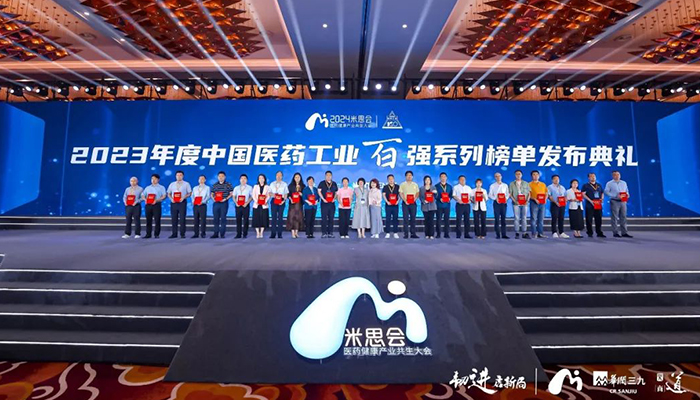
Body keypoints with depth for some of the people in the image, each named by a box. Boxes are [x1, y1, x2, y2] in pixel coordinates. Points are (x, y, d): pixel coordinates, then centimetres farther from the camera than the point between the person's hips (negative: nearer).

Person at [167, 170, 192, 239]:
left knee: (182, 218, -3)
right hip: (174, 202, 3)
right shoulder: (172, 184, 16)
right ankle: (174, 234, 10)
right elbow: (168, 194, 15)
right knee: (174, 219, 3)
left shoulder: (186, 184, 7)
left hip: (182, 202, -3)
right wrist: (171, 198, -5)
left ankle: (182, 234, 3)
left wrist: (183, 198, -14)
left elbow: (189, 193, 1)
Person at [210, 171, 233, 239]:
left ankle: (222, 234, 2)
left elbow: (231, 194, 0)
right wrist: (213, 199, -3)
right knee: (216, 218, 4)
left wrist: (225, 199, -12)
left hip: (224, 203, -3)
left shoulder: (228, 185, 3)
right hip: (216, 203, 3)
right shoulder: (214, 185, 13)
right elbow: (212, 194, 16)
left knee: (223, 218, -3)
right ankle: (216, 234, 10)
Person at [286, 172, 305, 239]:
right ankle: (293, 233, -7)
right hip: (292, 203, -1)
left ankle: (296, 232, 5)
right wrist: (290, 199, -14)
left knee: (298, 217, -1)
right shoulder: (291, 185, 7)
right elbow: (288, 194, 3)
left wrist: (301, 194, -11)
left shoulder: (303, 186, 10)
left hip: (299, 203, 2)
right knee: (292, 216, -8)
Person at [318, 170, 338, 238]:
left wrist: (334, 198, -2)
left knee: (331, 218, 5)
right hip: (324, 203, -3)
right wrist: (323, 199, -10)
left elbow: (336, 193, 16)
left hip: (332, 203, 3)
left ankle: (330, 233, 11)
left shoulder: (334, 184, 13)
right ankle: (324, 233, 0)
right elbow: (319, 191, 0)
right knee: (324, 218, -5)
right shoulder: (322, 183, 4)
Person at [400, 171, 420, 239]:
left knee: (413, 219, 3)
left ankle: (413, 234, 8)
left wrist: (415, 199, -8)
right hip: (405, 203, -2)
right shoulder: (402, 184, 5)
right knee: (406, 219, -3)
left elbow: (417, 193, 10)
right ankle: (406, 234, 1)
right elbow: (400, 193, 0)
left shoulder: (415, 184, 13)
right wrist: (405, 200, -13)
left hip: (413, 203, 2)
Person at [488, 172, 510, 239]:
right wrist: (495, 198, -15)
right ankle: (498, 235, 3)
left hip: (504, 203, 2)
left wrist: (506, 198, -10)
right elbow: (490, 195, 0)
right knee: (497, 219, -3)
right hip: (496, 203, -2)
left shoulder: (505, 185, 12)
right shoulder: (492, 186, 5)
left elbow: (507, 194, 10)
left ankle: (504, 234, 7)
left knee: (503, 219, 3)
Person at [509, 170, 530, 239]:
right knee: (516, 218, -2)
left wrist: (527, 200, -6)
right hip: (516, 203, -2)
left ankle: (524, 233, 6)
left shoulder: (526, 183, 11)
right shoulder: (512, 184, 6)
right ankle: (517, 233, 2)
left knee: (524, 218, 2)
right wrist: (515, 201, -11)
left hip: (524, 203, 2)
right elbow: (510, 194, 2)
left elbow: (529, 193, 10)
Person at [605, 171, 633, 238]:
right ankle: (615, 233, 1)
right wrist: (616, 196, -16)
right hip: (614, 202, -5)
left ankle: (624, 233, 11)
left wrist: (627, 195, -2)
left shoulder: (624, 183, 17)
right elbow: (606, 192, -8)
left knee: (623, 217, 6)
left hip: (623, 202, 5)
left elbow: (627, 191, 20)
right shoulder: (609, 183, 0)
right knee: (614, 218, -4)